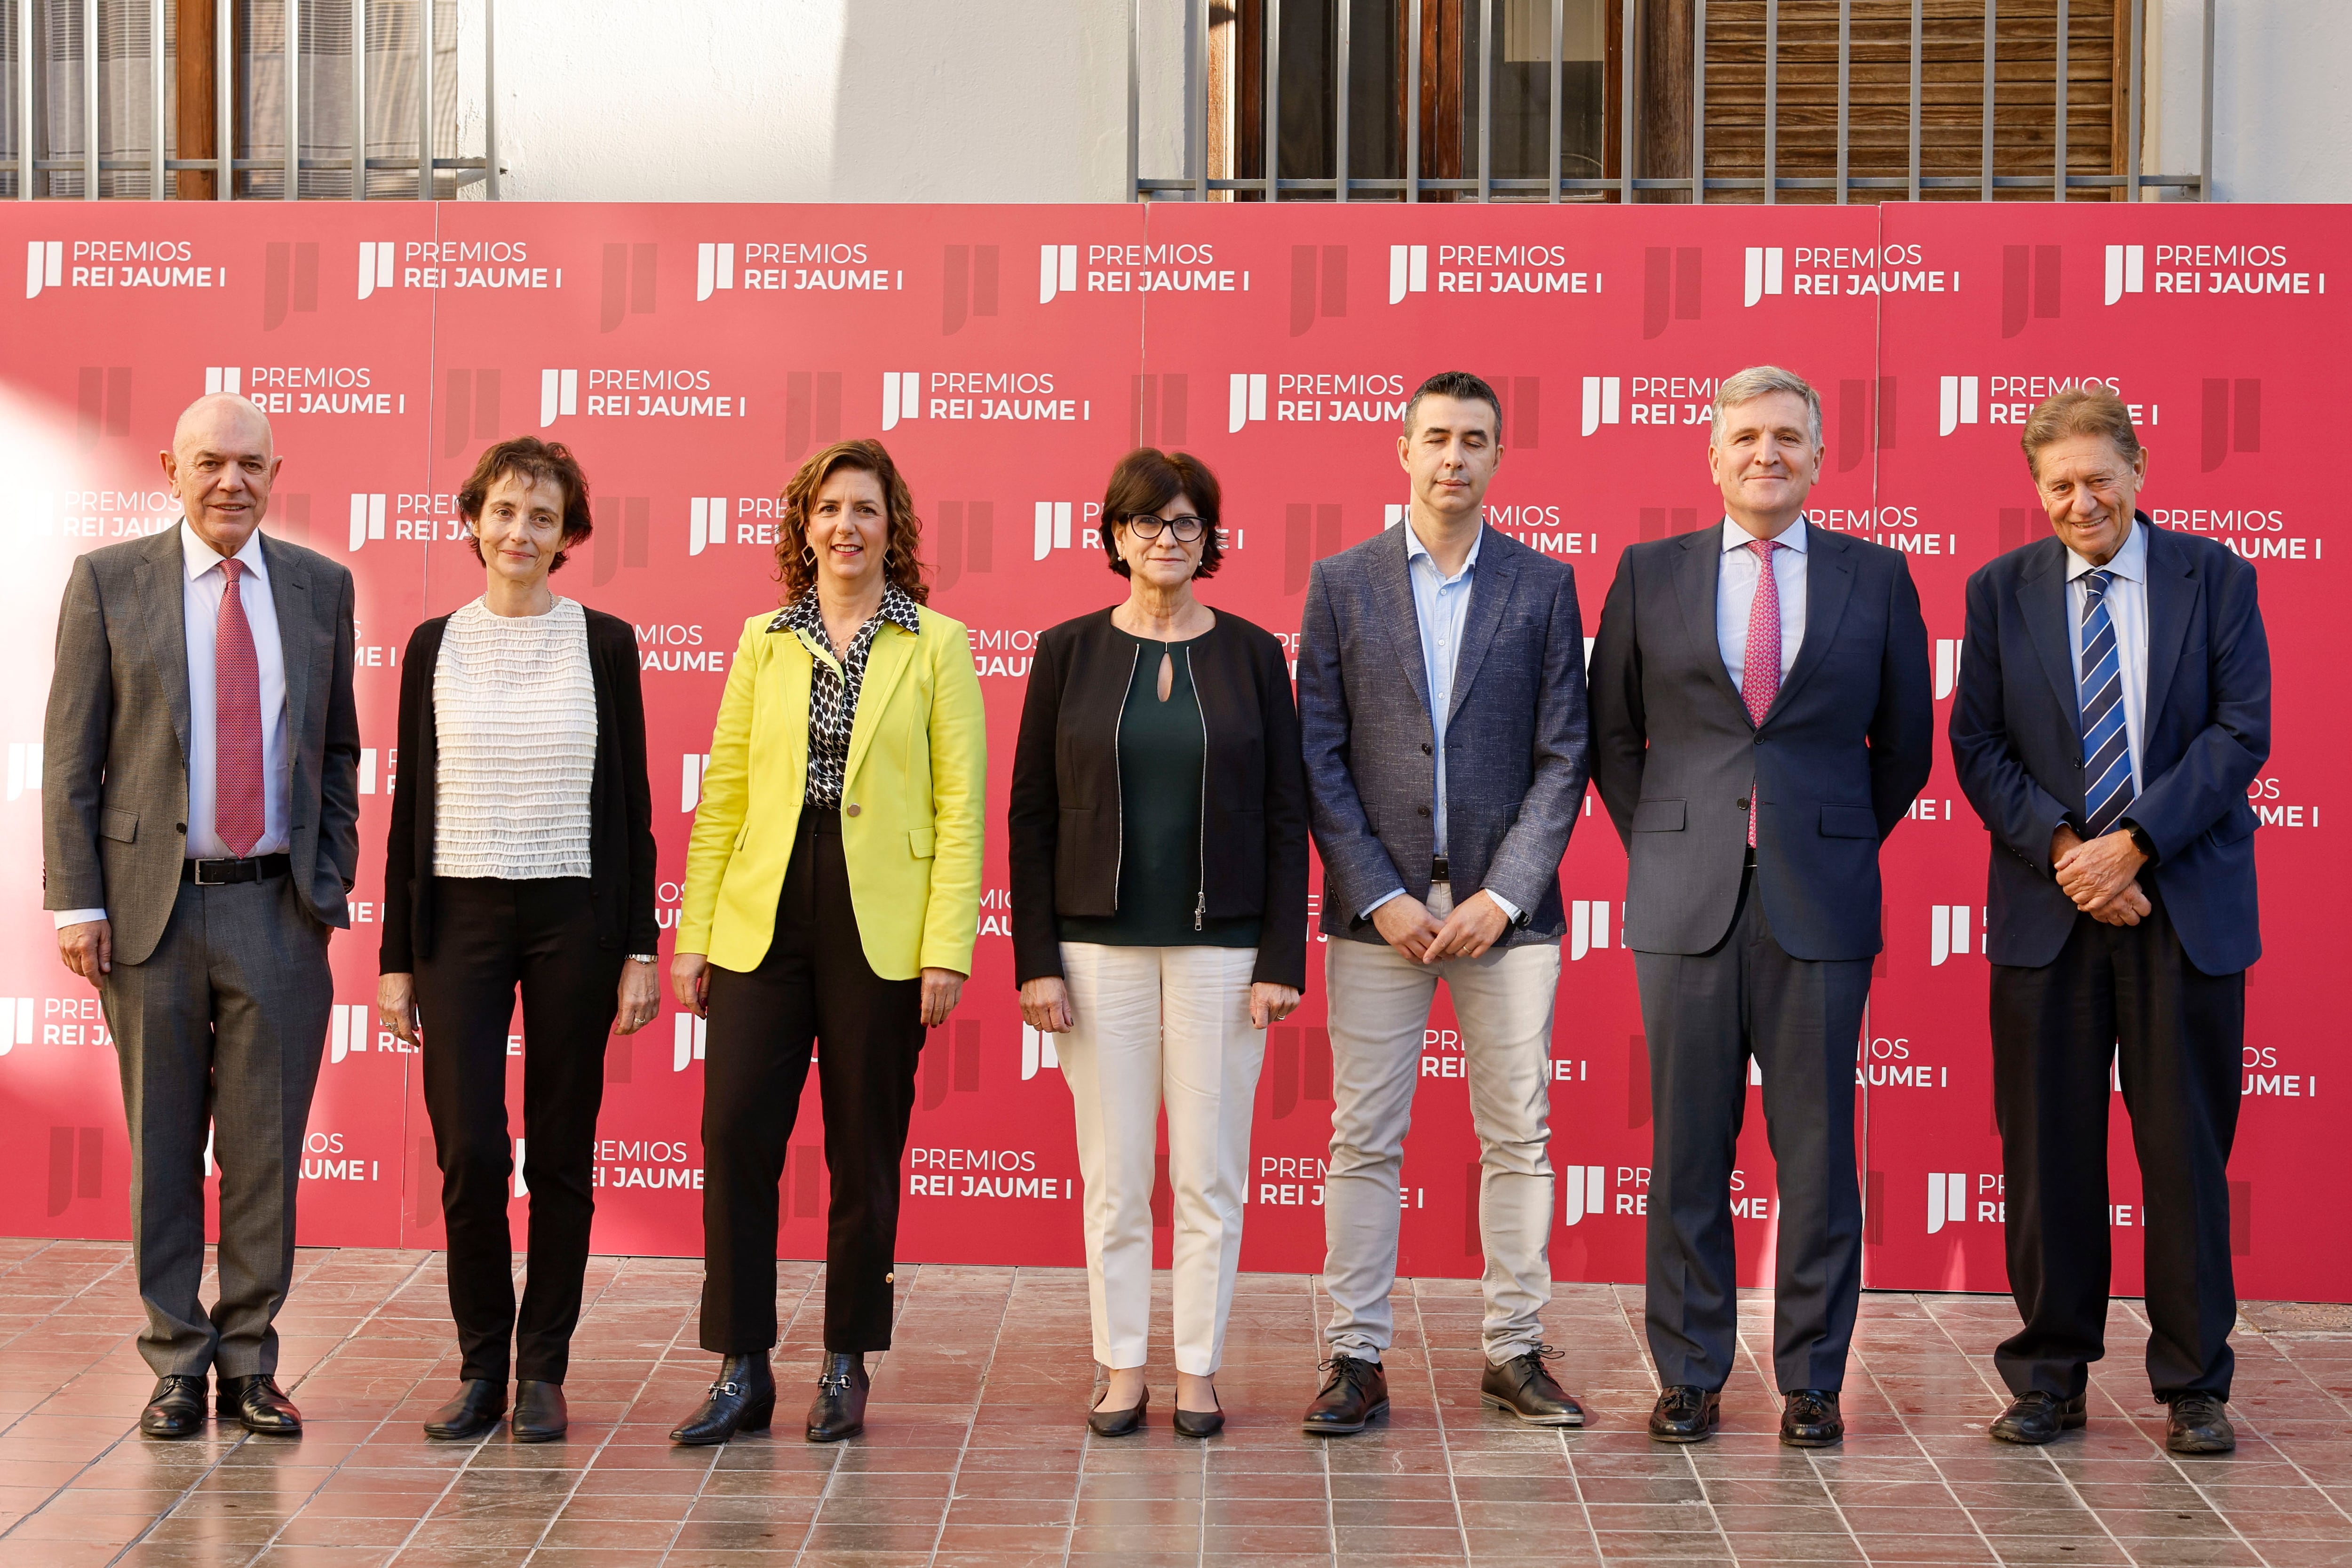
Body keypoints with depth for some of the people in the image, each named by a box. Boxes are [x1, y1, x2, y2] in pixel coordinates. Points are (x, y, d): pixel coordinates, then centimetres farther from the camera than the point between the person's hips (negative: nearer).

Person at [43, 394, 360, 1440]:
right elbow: (71, 757, 1)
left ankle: (249, 1363, 16)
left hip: (280, 911, 1)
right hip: (153, 909, -1)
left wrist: (334, 877, 5)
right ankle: (177, 1365, 17)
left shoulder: (320, 587, 8)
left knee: (267, 1149, 4)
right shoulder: (109, 582, 2)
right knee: (163, 1149, 6)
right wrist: (77, 901, -5)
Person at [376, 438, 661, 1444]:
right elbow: (410, 806, 8)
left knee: (560, 1155, 3)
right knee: (469, 1153, -5)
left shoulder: (604, 644, 3)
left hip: (573, 916, -1)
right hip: (460, 914, 1)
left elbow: (630, 803, 4)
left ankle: (543, 1373, 14)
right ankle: (480, 1371, 10)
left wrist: (639, 947, -1)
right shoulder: (436, 646, 7)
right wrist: (397, 956, 5)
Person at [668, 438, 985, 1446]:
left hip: (879, 923, -2)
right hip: (764, 917, 2)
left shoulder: (935, 645, 2)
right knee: (735, 1134, -5)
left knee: (865, 1153, 5)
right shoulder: (764, 640, 10)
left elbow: (961, 806, -2)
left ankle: (846, 1368, 18)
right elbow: (722, 794, 10)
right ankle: (741, 1371, 5)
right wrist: (693, 932, 4)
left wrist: (948, 948, -9)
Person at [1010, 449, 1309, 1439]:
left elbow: (1286, 816, 4)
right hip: (1101, 943, 0)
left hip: (1221, 942, 0)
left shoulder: (1251, 654, 4)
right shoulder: (1071, 652, 3)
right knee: (1113, 1174, 4)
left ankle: (1198, 1370, 14)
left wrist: (1282, 959, -4)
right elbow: (1030, 812, 3)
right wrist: (1036, 960, -3)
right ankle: (1122, 1370, 15)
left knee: (1210, 1173, 3)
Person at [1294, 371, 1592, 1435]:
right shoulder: (1341, 582, 5)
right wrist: (1382, 897, -8)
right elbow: (1320, 756, 1)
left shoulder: (1544, 586, 5)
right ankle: (1356, 1359, 8)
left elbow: (1562, 757, 2)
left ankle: (1515, 1351, 15)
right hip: (1378, 907, 0)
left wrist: (1502, 895, -8)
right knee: (1363, 1140, 1)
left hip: (1505, 906, 1)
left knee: (1519, 1137, 5)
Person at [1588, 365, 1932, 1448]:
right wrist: (1661, 849, 9)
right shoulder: (1649, 576, 7)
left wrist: (1842, 846, 10)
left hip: (1819, 903, 0)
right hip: (1686, 901, 0)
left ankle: (1811, 1382, 13)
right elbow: (1613, 737, 14)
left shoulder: (1876, 578, 7)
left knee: (1817, 1148, 2)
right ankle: (1688, 1377, 14)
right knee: (1686, 1147, 4)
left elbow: (1904, 743, 13)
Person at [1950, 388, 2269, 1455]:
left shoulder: (2214, 578, 4)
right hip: (2047, 908, 1)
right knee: (2047, 1154, 4)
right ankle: (2050, 1379, 15)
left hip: (2186, 903, -1)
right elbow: (1977, 745, 4)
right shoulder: (2000, 590, 8)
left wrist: (2132, 843, -13)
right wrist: (2064, 852, -10)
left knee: (2185, 1149, 2)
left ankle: (2193, 1386, 12)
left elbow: (2241, 731, -3)